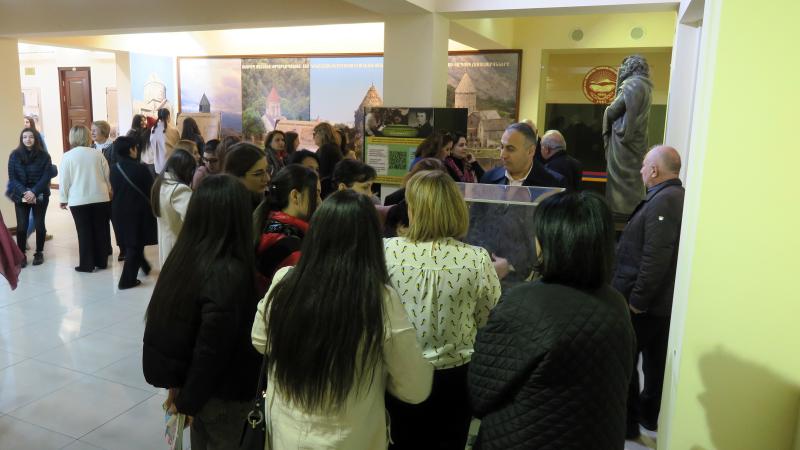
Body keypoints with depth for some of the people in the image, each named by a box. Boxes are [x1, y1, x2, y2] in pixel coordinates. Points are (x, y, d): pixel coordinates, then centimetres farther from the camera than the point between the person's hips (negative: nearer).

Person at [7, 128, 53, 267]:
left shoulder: (44, 156, -2)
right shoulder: (14, 155, 1)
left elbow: (46, 177, -7)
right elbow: (12, 177, -3)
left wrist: (34, 193, -18)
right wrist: (24, 192, -17)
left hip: (40, 196, -1)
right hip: (21, 196, 1)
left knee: (39, 224, 6)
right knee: (22, 226, -3)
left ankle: (39, 253, 18)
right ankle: (21, 254, 7)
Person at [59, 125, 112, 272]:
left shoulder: (67, 156, -5)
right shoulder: (97, 154, 0)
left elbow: (64, 180, -3)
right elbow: (107, 176, 6)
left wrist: (64, 199, 9)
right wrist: (109, 191, 22)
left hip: (78, 200, -2)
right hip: (100, 198, 2)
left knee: (84, 232, 4)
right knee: (101, 230, 9)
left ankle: (87, 264, 8)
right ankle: (102, 261, 17)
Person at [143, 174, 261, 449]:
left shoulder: (184, 255, -6)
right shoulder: (229, 273, -27)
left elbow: (169, 321, 3)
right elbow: (211, 349, -24)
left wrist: (180, 385, 13)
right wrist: (188, 400, -8)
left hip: (193, 384, 7)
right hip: (221, 393, -7)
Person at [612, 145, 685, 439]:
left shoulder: (663, 201, -22)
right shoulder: (674, 196, 10)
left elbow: (655, 259, -28)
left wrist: (636, 300, -22)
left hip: (644, 303, -10)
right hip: (661, 301, 10)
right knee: (656, 361, 19)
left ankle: (627, 421, 16)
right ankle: (650, 415, 34)